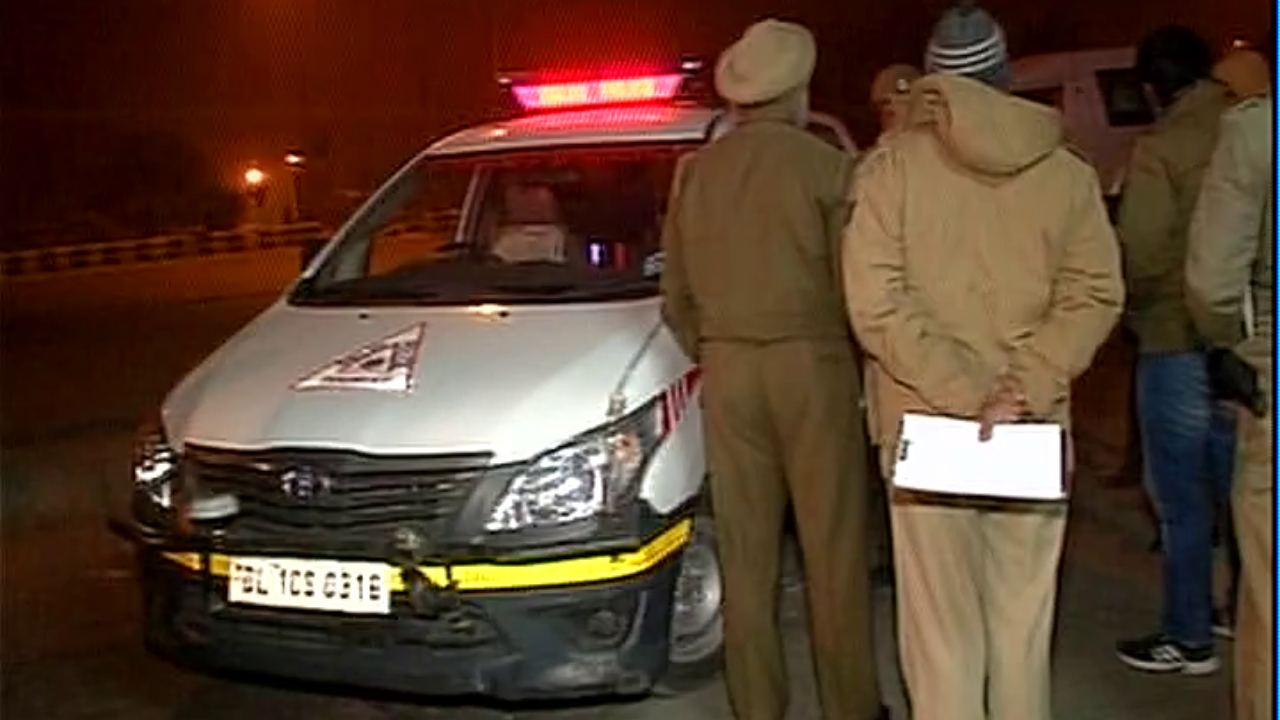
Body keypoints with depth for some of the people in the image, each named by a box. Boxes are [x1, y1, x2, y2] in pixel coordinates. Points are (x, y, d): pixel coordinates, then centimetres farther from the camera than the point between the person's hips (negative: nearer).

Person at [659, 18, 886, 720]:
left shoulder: (694, 170, 6)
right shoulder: (825, 166, -7)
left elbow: (676, 293, 10)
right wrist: (856, 354, 11)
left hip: (726, 370, 4)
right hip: (811, 363, -4)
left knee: (745, 551, 10)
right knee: (834, 548, 5)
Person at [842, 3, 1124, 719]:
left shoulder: (893, 164, -4)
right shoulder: (1068, 172, 3)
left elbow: (877, 303, -12)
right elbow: (1096, 296, -5)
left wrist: (960, 395, -12)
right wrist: (1023, 390, -11)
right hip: (1036, 428, 2)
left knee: (942, 623, 4)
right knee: (1024, 618, 14)